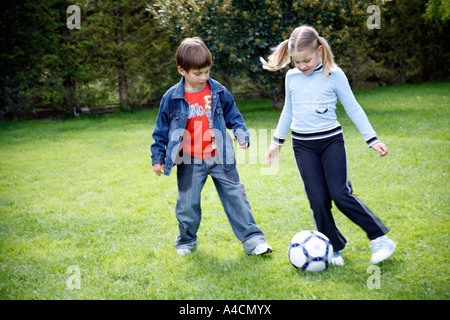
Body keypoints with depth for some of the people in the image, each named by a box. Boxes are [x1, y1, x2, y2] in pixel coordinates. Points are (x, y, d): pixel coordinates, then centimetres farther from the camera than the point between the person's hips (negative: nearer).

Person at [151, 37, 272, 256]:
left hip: (220, 158, 1)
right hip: (190, 162, -1)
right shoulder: (172, 98, -6)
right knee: (187, 203, 7)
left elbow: (233, 115, 12)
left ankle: (252, 239, 10)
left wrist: (242, 134, -1)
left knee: (236, 197, 3)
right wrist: (158, 157, 5)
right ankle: (187, 240, 30)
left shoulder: (218, 92, -2)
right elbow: (161, 129, 4)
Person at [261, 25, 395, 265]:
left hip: (331, 141, -3)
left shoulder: (334, 75, -6)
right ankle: (334, 248, 11)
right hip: (303, 145, 3)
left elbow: (353, 108, 0)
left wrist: (372, 139, -3)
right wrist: (277, 141, 22)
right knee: (318, 200, -2)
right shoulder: (291, 77, 5)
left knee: (340, 195, -12)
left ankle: (380, 239, 1)